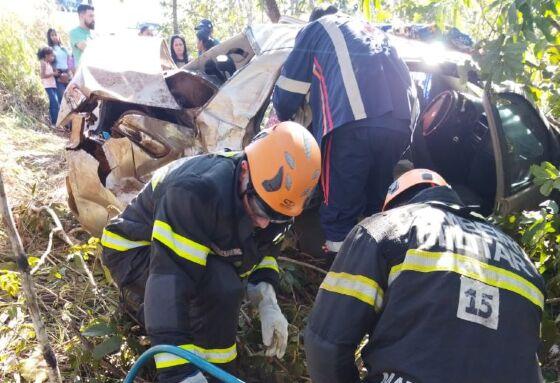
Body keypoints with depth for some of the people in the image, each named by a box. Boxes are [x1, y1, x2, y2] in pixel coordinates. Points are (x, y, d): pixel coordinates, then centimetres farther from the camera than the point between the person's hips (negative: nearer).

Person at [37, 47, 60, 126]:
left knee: (53, 104, 7)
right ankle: (55, 123, -14)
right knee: (55, 104, -15)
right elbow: (42, 75, -15)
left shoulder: (50, 64, 18)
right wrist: (53, 73, -13)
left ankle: (53, 122, 10)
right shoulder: (43, 64, -6)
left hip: (53, 85, 9)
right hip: (48, 86, -9)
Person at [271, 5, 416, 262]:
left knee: (339, 211, 0)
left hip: (353, 123, -6)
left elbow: (288, 90, 20)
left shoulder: (314, 29, 22)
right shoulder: (376, 32, 39)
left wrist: (283, 119, 38)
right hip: (400, 123, 6)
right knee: (378, 205, 16)